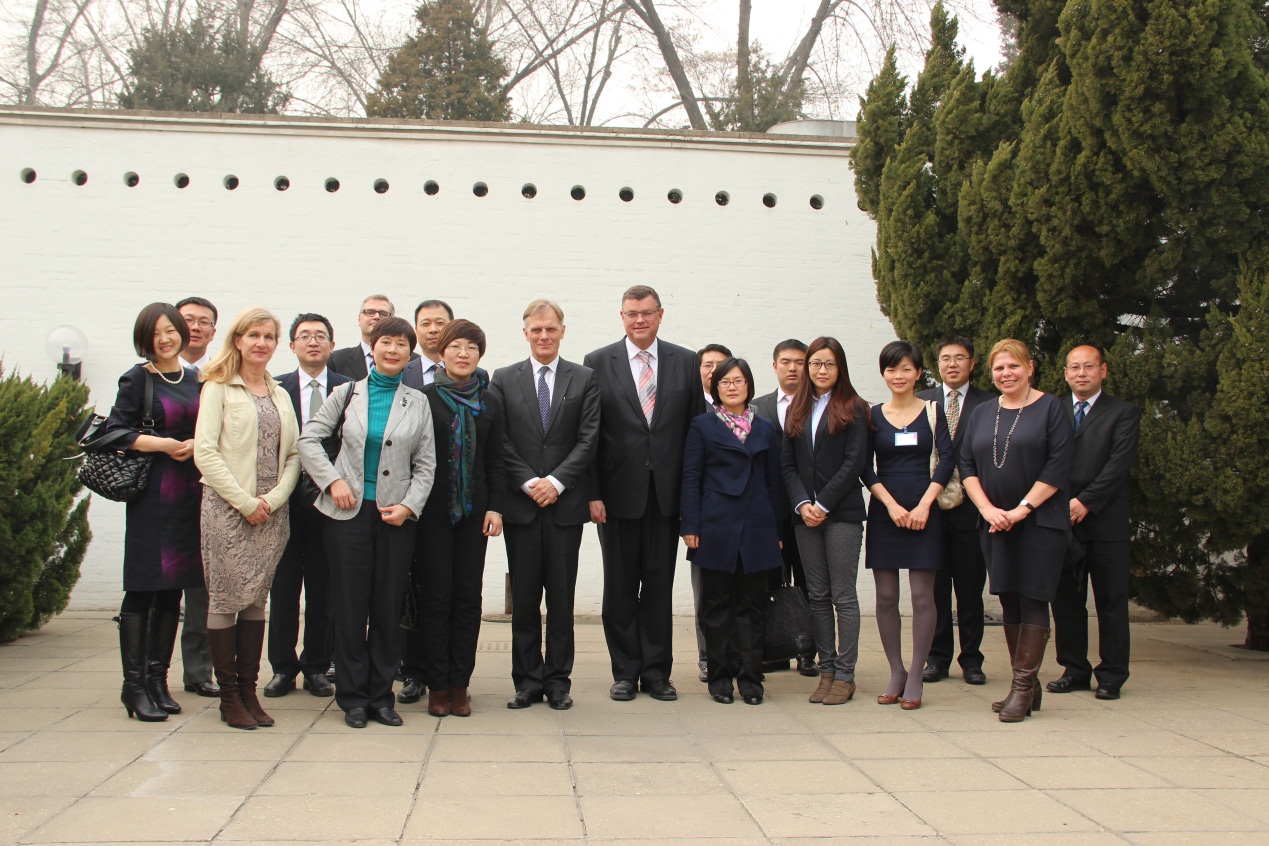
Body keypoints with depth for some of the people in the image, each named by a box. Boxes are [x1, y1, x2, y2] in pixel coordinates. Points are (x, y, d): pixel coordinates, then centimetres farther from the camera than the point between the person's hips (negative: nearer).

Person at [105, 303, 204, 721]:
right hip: (152, 494, -5)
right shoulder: (137, 379, -1)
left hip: (189, 494, 5)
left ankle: (158, 679, 15)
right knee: (142, 589, -4)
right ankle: (133, 684, 2)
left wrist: (195, 444, -4)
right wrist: (163, 444, -15)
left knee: (173, 587, 8)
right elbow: (116, 432, -6)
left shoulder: (196, 379, 13)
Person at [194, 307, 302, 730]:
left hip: (271, 512, 5)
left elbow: (293, 454, 11)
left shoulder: (279, 394, 16)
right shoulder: (218, 388, 0)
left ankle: (249, 691, 11)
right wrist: (245, 502, -12)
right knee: (226, 600, -3)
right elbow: (205, 452, -9)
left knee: (257, 601, 6)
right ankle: (229, 695, 3)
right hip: (228, 510, -5)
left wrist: (273, 499, -5)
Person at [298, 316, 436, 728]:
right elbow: (309, 439, 5)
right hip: (349, 511, -1)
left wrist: (409, 505, -7)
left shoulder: (417, 403, 7)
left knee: (389, 607, 4)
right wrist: (333, 480, -7)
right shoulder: (347, 394, 5)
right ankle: (353, 698, 11)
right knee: (350, 605, 2)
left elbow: (425, 463, 6)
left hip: (397, 516, 1)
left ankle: (381, 696, 14)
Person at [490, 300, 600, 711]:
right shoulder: (504, 380, 8)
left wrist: (556, 481, -11)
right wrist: (528, 483, -10)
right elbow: (500, 442, 2)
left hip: (566, 504, 0)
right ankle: (527, 680, 11)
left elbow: (589, 438, -1)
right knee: (524, 597, 4)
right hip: (520, 505, 0)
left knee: (562, 597, 4)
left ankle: (558, 681, 12)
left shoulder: (584, 379, 7)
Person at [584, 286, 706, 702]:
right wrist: (592, 493, -8)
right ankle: (625, 672, 17)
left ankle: (657, 672, 16)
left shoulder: (685, 362, 6)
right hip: (619, 492, -1)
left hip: (666, 492, 1)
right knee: (620, 586, 7)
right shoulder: (597, 363, 2)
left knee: (660, 584, 7)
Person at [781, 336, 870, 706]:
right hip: (805, 513, 4)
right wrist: (802, 504, -5)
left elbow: (854, 461, -7)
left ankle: (845, 675, 1)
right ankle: (826, 670, 12)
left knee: (843, 595, -2)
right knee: (817, 596, 7)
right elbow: (787, 464, 9)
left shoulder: (853, 409, 1)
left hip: (842, 512, -4)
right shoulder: (797, 411, 14)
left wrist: (824, 504, -13)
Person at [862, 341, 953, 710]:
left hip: (923, 510, -1)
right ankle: (895, 673, 14)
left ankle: (914, 677, 5)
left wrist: (924, 505, -12)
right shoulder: (873, 415, 6)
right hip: (883, 511, 1)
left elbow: (946, 460, -2)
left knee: (922, 595, -4)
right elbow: (866, 468, 2)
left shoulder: (933, 410, 5)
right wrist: (892, 505, -11)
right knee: (886, 597, 2)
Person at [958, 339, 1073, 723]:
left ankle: (1023, 687, -3)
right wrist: (988, 509, -7)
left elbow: (1058, 466, -9)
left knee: (1032, 601, -6)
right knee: (1009, 602, 7)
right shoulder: (981, 414, 13)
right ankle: (1027, 685, 15)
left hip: (1040, 521, -5)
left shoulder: (1050, 409, -2)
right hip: (995, 524, 5)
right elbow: (967, 466, 8)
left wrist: (1021, 509, -14)